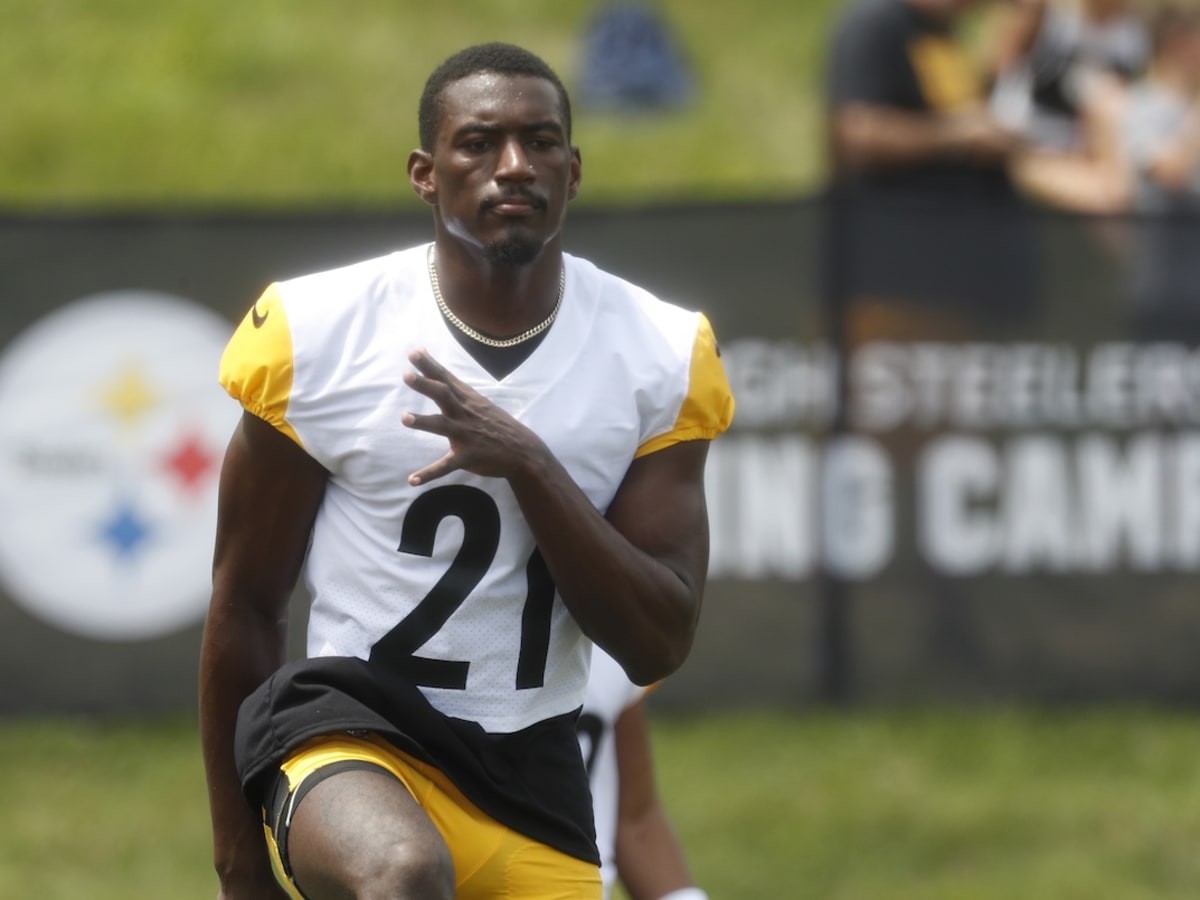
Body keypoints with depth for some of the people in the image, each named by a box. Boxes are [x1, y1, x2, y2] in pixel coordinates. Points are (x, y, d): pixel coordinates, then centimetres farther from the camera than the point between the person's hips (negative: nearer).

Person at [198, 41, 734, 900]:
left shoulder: (662, 354, -1)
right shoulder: (317, 334, -7)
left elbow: (659, 645, -5)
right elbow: (244, 607, 2)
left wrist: (528, 466, -19)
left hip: (531, 766, 4)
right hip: (347, 724, -4)